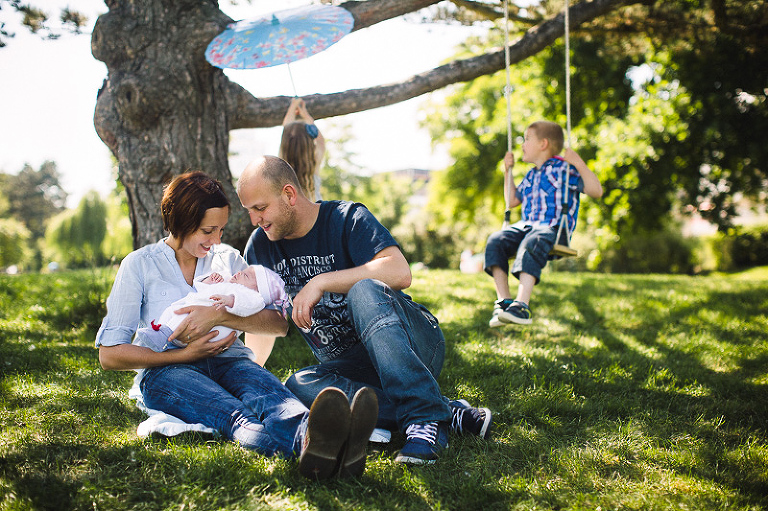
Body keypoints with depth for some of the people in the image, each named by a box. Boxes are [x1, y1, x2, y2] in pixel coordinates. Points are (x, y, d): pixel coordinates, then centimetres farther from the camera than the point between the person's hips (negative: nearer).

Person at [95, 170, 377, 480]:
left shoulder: (228, 259, 16)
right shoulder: (139, 265, 5)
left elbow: (279, 323, 3)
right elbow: (109, 355, -1)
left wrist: (220, 316, -14)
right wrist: (184, 354, -10)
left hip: (228, 362, 4)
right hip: (166, 370, -3)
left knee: (266, 389, -36)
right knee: (230, 412, -39)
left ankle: (309, 438, -72)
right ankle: (304, 441, -73)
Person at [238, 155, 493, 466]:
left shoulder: (347, 218, -9)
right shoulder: (260, 246, 8)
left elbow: (400, 273, -26)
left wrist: (321, 282, -26)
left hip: (416, 346, -5)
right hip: (350, 367, 5)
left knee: (364, 290, -35)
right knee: (300, 386, -29)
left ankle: (425, 418, -41)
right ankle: (449, 413, -30)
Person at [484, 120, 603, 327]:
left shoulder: (564, 168, 3)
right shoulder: (531, 176, 26)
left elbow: (596, 191, -7)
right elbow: (513, 201, 41)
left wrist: (578, 163, -15)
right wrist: (508, 171, 35)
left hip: (554, 229, -7)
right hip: (526, 225, 7)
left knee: (531, 243, -40)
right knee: (495, 240, -22)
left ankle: (522, 304, -49)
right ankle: (503, 301, -28)